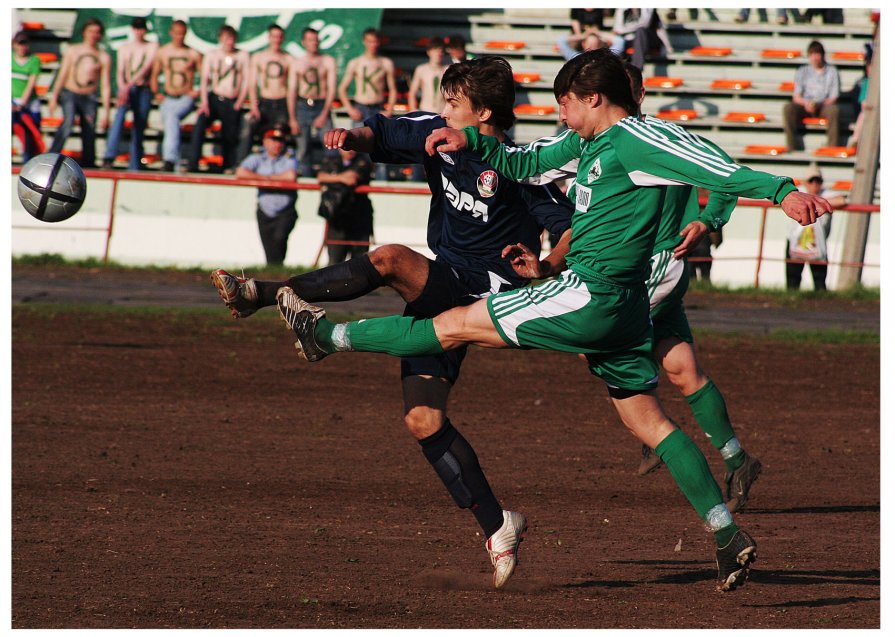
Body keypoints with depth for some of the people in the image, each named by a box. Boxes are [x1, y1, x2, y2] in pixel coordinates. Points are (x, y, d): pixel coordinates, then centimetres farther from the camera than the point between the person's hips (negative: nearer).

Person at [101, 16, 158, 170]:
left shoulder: (152, 47, 8)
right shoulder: (124, 48, 15)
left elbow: (146, 68, -6)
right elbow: (120, 72, 5)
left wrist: (129, 85, -18)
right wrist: (123, 88, -15)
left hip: (143, 90, 0)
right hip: (126, 89, 0)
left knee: (138, 129, -2)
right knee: (121, 112, -29)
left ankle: (134, 168, 2)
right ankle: (109, 157, -42)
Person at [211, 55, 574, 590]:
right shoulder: (437, 135, 5)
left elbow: (574, 226, -9)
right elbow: (383, 135, 13)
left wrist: (545, 267, -27)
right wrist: (354, 137, -10)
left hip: (486, 293, -7)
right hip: (441, 294, 7)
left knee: (390, 260, -31)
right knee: (423, 420, -2)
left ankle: (266, 294, -28)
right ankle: (497, 526, 3)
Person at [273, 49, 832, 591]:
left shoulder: (634, 138, -11)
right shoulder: (587, 144, 17)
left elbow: (711, 164, -21)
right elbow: (525, 163, 29)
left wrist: (782, 191, -32)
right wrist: (471, 142, 13)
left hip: (591, 297, -10)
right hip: (622, 309, 10)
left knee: (456, 326, 3)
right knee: (648, 422, 10)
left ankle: (329, 337, 14)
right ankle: (729, 536, 6)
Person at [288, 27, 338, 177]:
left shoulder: (328, 61, 6)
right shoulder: (298, 63, 10)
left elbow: (332, 89, 1)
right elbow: (291, 91, 9)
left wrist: (324, 114, -9)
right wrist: (292, 119, 0)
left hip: (322, 107, -2)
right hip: (303, 107, 2)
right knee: (304, 150, 1)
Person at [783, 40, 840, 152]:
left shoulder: (832, 71, 7)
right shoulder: (802, 71, 12)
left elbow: (833, 98, 0)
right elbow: (796, 97, 5)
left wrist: (817, 105, -16)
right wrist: (806, 103, -17)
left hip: (824, 105, -2)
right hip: (804, 106, 2)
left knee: (833, 109, -37)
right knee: (788, 107, -30)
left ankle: (833, 146, -37)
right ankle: (791, 146, -31)